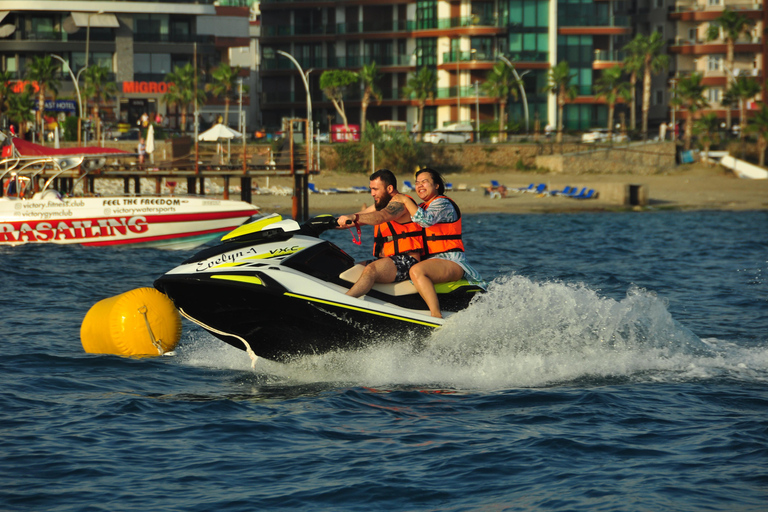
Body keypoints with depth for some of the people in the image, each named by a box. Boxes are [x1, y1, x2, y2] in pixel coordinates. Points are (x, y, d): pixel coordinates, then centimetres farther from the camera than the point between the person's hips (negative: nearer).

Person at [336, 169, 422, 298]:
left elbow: (382, 216, -29)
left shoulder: (400, 200, -9)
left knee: (370, 270, -35)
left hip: (406, 261, -11)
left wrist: (354, 218, -44)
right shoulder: (380, 204, 22)